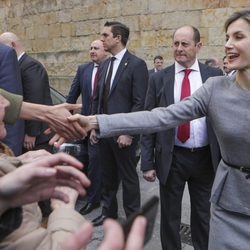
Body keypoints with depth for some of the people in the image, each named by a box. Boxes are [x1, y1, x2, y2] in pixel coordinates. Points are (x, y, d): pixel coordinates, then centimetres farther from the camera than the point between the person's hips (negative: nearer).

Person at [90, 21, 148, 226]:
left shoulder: (136, 64, -10)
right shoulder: (104, 65, 12)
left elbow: (139, 103, -15)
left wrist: (128, 132, -17)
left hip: (123, 132, -7)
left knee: (128, 177, 7)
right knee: (108, 175, 18)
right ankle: (109, 212, 37)